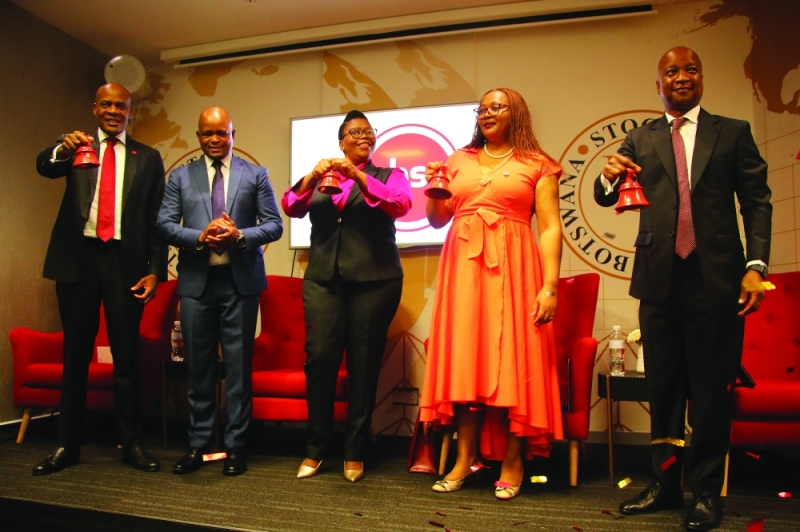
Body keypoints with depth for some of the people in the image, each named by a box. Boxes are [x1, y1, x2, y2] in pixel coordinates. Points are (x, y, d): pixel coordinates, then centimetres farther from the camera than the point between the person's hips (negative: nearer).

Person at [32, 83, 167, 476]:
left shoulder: (148, 158, 9)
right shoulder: (75, 149, 11)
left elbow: (156, 219, 6)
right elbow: (44, 167, -11)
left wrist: (155, 270, -2)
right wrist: (62, 150, -34)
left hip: (125, 262, -1)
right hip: (78, 258, 1)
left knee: (126, 357, 4)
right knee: (75, 355, 8)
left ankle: (131, 444, 14)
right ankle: (67, 444, 19)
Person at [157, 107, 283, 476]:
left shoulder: (255, 175, 8)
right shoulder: (180, 177, 11)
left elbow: (274, 225, 2)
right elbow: (164, 225, 3)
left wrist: (240, 235, -16)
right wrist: (200, 237, -15)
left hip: (240, 280, -1)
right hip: (196, 281, 2)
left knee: (238, 366, 3)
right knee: (199, 366, 8)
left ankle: (235, 446, 13)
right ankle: (198, 444, 20)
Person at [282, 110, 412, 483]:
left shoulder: (388, 176, 13)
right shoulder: (321, 179, 19)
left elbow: (401, 205, -8)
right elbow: (291, 207, 4)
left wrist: (359, 176, -18)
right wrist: (310, 179, -15)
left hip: (373, 279, -2)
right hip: (323, 278, 2)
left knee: (364, 364, 0)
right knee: (319, 358, -5)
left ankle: (355, 452, 12)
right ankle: (315, 448, 9)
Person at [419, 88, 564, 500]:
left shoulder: (537, 165, 6)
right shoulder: (459, 161, 17)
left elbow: (550, 228, -2)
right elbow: (437, 220, 18)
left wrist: (549, 285, -12)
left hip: (511, 268, -3)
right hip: (463, 267, 4)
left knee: (511, 357, -3)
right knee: (464, 357, 2)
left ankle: (512, 462, 10)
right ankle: (466, 457, 12)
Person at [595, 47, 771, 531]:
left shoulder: (734, 132, 9)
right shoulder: (641, 140, 13)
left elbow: (757, 202, 4)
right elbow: (608, 198, 6)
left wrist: (756, 265, -8)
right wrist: (610, 178, -18)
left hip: (716, 278, -2)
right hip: (661, 278, 2)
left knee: (711, 389, 3)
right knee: (664, 387, 9)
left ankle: (707, 491, 15)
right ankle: (666, 483, 20)